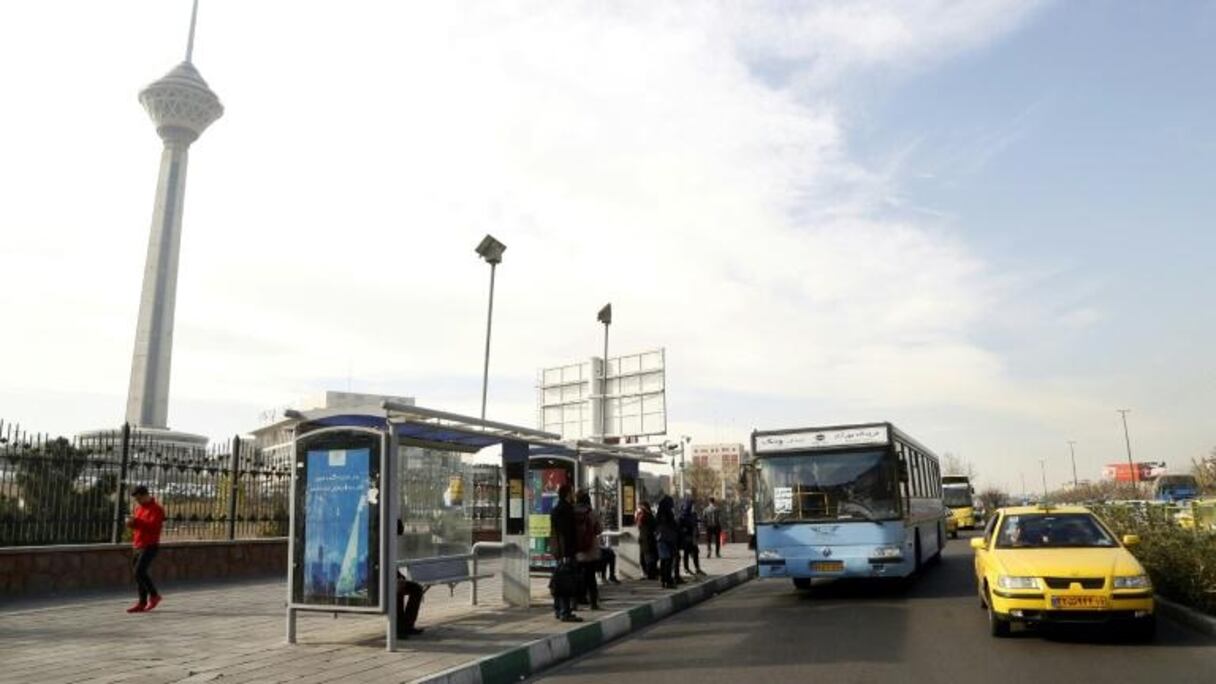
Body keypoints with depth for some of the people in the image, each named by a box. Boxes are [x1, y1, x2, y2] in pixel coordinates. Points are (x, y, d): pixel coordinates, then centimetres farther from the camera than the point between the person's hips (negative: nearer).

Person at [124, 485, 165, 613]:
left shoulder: (156, 509, -10)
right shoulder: (138, 508, 14)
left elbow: (153, 526, -23)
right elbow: (137, 525, 20)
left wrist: (136, 520, -27)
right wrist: (131, 522, -3)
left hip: (150, 546, -8)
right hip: (137, 546, 8)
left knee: (139, 572, -17)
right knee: (138, 573, 9)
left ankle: (154, 595, -1)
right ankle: (142, 603, 15)